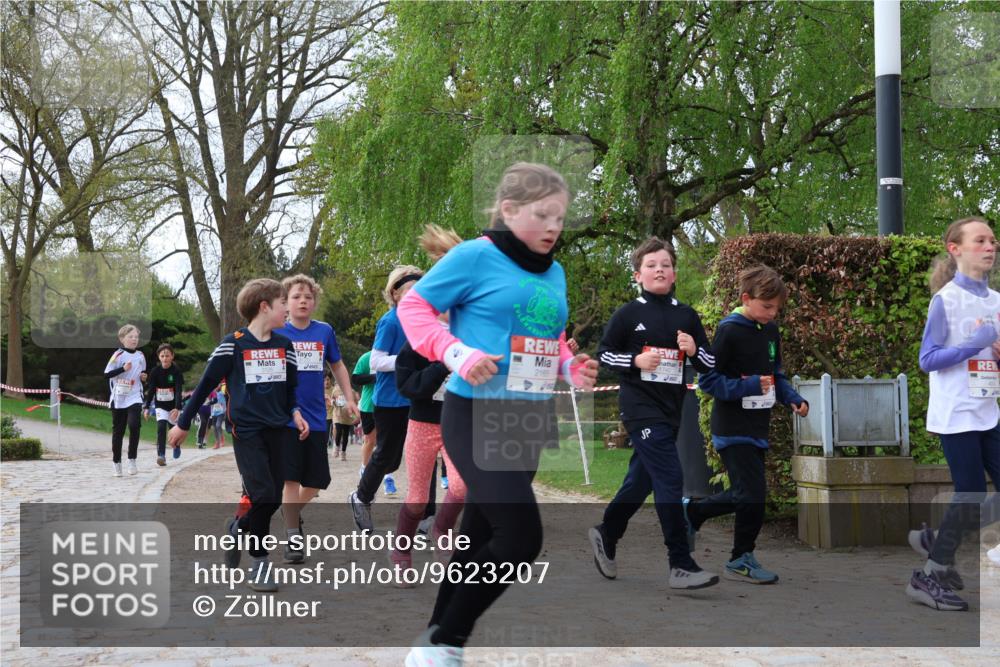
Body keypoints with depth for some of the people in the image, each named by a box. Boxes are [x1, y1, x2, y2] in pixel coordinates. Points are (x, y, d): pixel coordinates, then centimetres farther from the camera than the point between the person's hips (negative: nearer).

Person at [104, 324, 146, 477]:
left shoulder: (140, 356, 9)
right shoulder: (118, 355, -7)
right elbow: (106, 374, -13)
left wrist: (143, 376, 3)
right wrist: (123, 368, -23)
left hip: (135, 398, 2)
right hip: (119, 399, -2)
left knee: (134, 425, -19)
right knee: (118, 431, 6)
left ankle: (132, 460, -7)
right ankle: (117, 463, 18)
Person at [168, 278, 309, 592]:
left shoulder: (285, 345, 7)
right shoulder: (233, 344, -7)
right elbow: (206, 384, -1)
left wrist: (295, 413, -3)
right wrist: (183, 424, 3)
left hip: (277, 431, 5)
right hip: (246, 431, -5)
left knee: (273, 500, 4)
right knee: (263, 496, -14)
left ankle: (238, 528, 31)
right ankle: (259, 561, 4)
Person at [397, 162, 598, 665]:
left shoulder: (555, 274, 12)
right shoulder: (475, 256, -9)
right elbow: (413, 306, -6)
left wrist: (569, 367, 2)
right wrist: (456, 352, -21)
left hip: (530, 421, 8)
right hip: (476, 415, -8)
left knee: (481, 537, 14)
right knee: (521, 535, -15)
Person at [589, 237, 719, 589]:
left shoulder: (687, 315, 8)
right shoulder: (628, 314, -2)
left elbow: (710, 364, 11)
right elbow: (603, 354, 3)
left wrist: (694, 350, -10)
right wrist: (635, 360, -14)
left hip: (671, 409, 5)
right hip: (641, 408, -5)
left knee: (642, 480, 16)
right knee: (670, 480, -15)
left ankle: (606, 534, 38)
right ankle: (681, 565, -12)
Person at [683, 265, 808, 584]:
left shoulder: (770, 331, 9)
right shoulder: (729, 332, -15)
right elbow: (708, 380, -15)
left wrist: (793, 399, 3)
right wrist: (749, 386, -25)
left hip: (757, 427, 8)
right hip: (733, 429, -8)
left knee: (745, 493, 13)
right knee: (753, 494, -8)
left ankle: (692, 510, 33)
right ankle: (742, 559, 8)